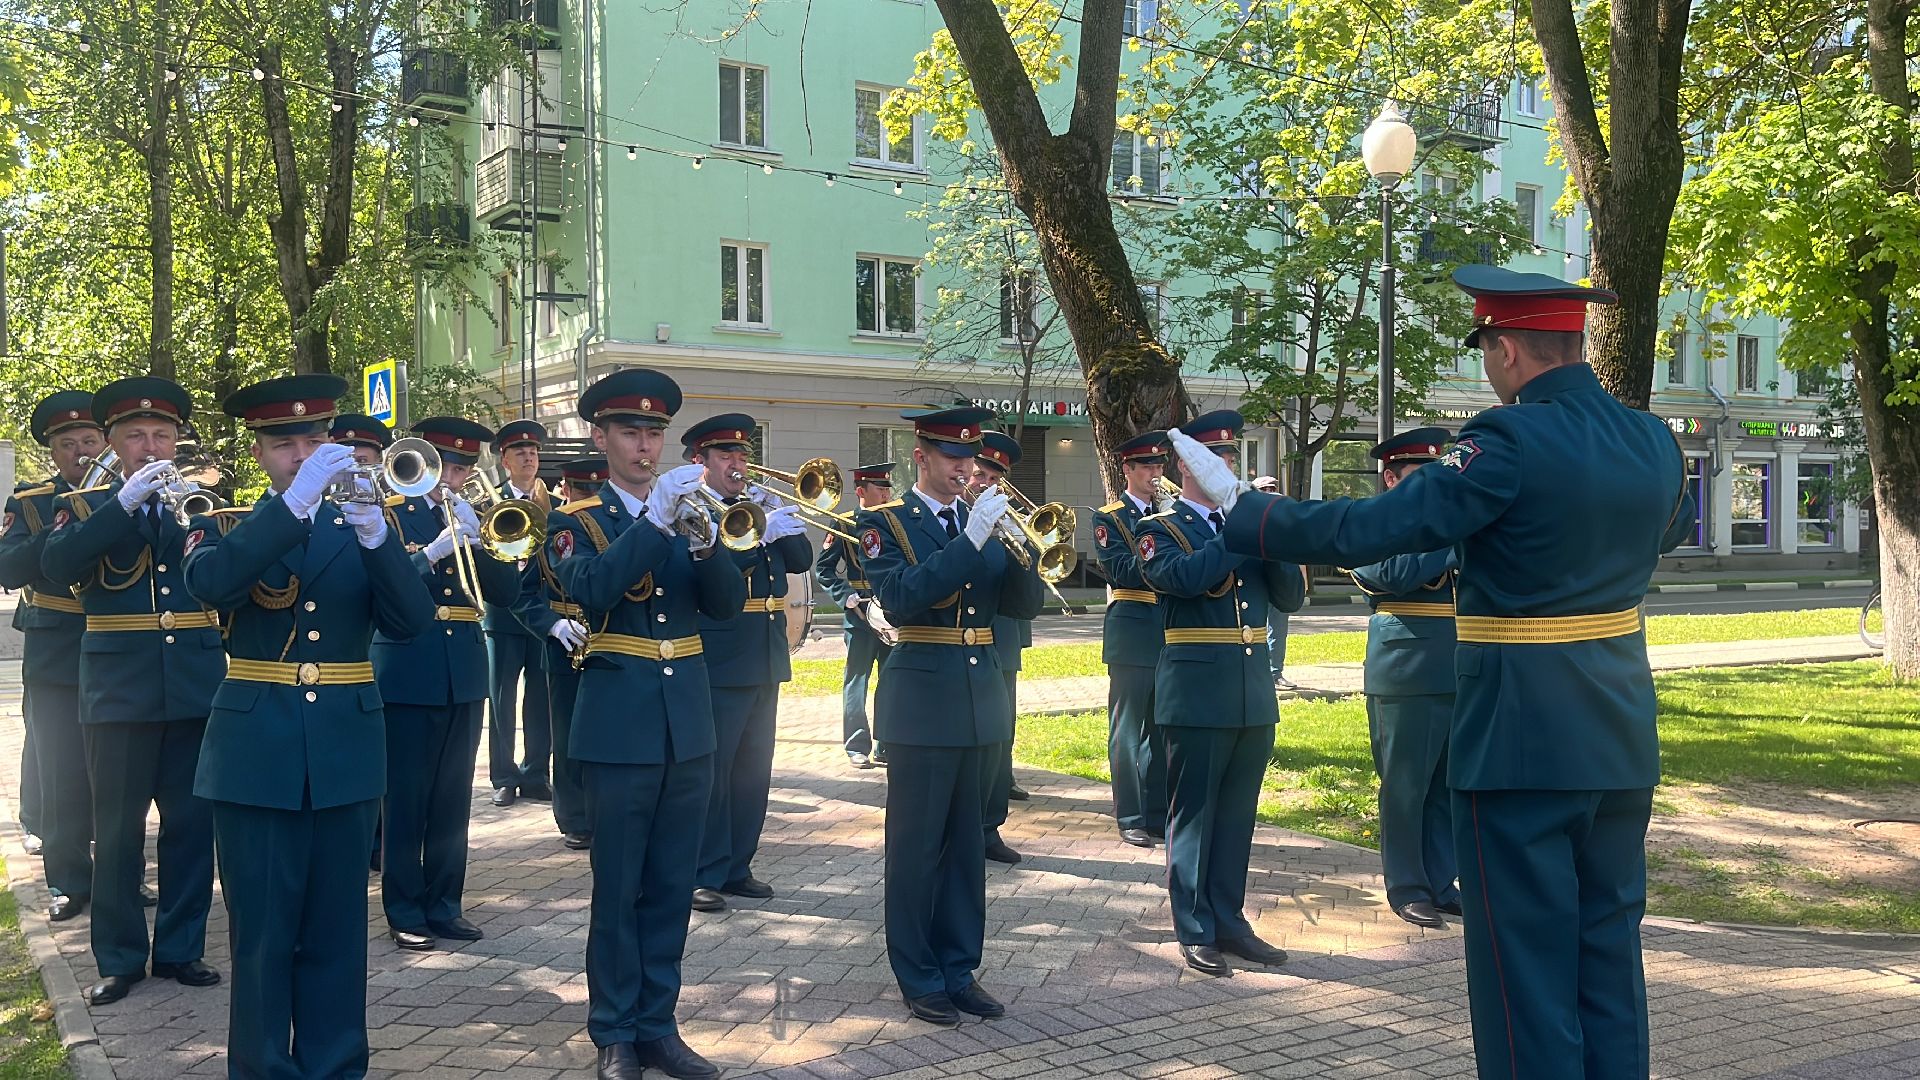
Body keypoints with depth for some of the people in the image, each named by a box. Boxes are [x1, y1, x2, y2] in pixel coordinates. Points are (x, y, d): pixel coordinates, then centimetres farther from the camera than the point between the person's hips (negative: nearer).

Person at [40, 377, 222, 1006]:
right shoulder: (86, 507, 7)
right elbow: (56, 565, -15)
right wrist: (127, 502, -23)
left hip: (196, 687, 2)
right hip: (120, 689, -1)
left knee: (192, 824, 6)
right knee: (118, 829, 3)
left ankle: (180, 948, 18)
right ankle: (119, 959, 15)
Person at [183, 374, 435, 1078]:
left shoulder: (363, 527, 8)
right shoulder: (226, 528, 5)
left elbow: (412, 621, -8)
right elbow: (208, 582, -20)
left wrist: (375, 531, -23)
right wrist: (296, 501, -29)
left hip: (345, 751, 1)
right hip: (257, 752, -1)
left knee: (336, 928, 8)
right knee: (261, 933, 4)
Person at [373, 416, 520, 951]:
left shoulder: (472, 518, 12)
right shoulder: (390, 514, -1)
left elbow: (507, 590, 2)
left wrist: (473, 540, -11)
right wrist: (432, 552, -24)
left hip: (464, 673, 5)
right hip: (408, 671, -4)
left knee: (453, 798, 10)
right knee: (405, 798, 1)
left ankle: (444, 904, 21)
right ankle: (405, 911, 12)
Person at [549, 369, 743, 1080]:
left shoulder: (688, 515, 11)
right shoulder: (578, 523, 0)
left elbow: (728, 604, -1)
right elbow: (590, 589, -21)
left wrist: (702, 541, -19)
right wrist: (654, 520, -29)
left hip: (688, 726, 4)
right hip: (620, 726, -4)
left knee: (672, 887, 10)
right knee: (617, 889, 3)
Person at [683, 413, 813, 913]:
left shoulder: (758, 508, 15)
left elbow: (801, 560, 7)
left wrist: (776, 515, -6)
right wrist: (759, 534, -28)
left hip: (765, 661, 7)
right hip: (718, 662, -7)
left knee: (753, 771, 12)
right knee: (710, 770, 0)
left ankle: (737, 867, 23)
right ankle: (703, 875, 9)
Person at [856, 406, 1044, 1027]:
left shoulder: (986, 521, 12)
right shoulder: (883, 522, -3)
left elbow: (1026, 605, 5)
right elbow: (900, 600, -20)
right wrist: (969, 540, -24)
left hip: (982, 700, 5)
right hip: (923, 700, -5)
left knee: (966, 842, 12)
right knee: (916, 845, 2)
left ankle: (959, 969, 22)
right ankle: (919, 979, 14)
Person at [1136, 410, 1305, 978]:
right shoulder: (1160, 528, -1)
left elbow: (1292, 595, 6)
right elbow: (1183, 576, -23)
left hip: (1254, 692, 5)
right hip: (1198, 692, -5)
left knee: (1237, 814, 12)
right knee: (1193, 812, 2)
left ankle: (1228, 920, 22)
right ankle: (1195, 931, 11)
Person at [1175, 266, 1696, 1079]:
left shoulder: (1511, 442, -17)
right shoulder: (1655, 441, 5)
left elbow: (1363, 531, -20)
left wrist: (1237, 509, -10)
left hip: (1522, 738, -7)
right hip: (1622, 737, 7)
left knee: (1525, 959, 4)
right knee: (1610, 947, 16)